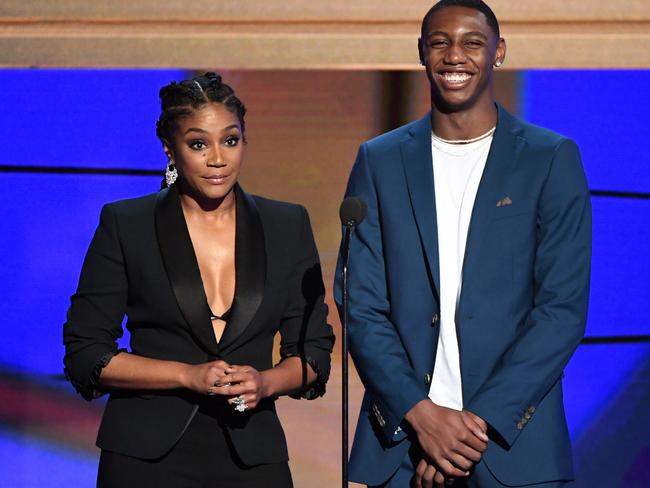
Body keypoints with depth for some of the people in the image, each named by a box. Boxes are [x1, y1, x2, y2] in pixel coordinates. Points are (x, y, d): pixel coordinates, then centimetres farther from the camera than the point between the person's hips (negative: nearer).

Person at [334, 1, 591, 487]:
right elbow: (360, 305, 2)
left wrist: (482, 420, -13)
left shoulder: (552, 159, 1)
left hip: (513, 445, -1)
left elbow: (564, 307, -5)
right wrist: (420, 412, -11)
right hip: (400, 443, 2)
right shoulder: (379, 160, 7)